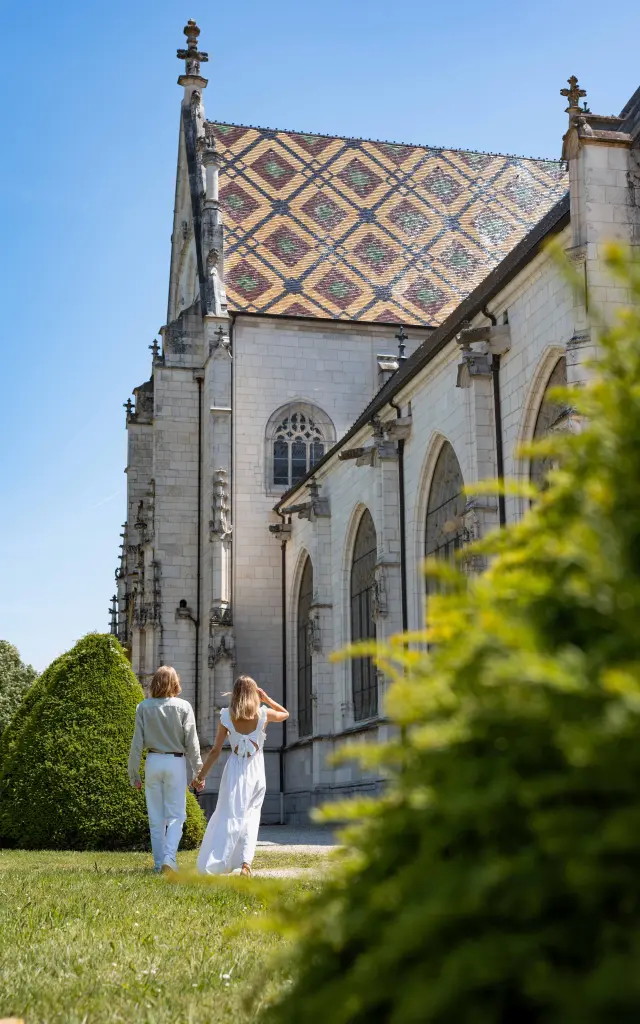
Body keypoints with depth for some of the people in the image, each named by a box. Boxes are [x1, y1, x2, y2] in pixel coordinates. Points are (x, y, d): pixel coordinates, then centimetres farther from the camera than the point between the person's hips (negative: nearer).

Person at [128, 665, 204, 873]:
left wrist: (133, 773, 7)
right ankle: (169, 857, -13)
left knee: (156, 817, 10)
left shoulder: (144, 707, -2)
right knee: (176, 815, 4)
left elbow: (137, 742, 0)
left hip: (153, 762, 2)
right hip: (176, 762, -2)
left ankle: (159, 863, 13)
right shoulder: (183, 707, -6)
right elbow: (191, 742, -5)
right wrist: (198, 771, 1)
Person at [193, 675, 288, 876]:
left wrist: (201, 775, 7)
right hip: (255, 770, 1)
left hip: (235, 770, 0)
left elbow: (216, 750, -1)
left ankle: (211, 866, -9)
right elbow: (285, 713, 19)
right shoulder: (263, 714, -3)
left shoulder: (226, 716, -4)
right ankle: (245, 862, -2)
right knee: (251, 818, 10)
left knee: (228, 816, 0)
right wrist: (266, 698, 13)